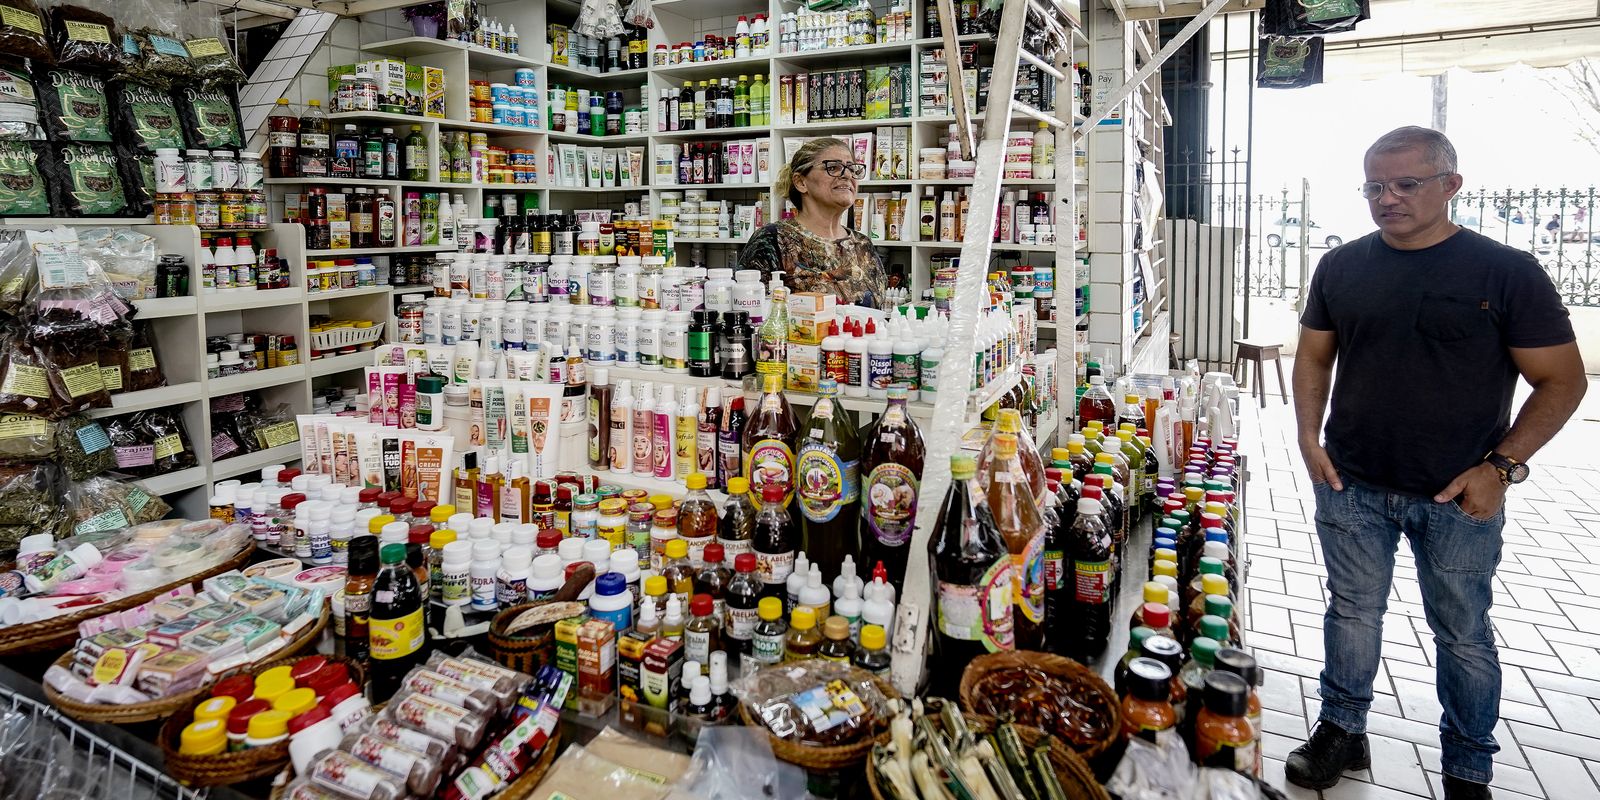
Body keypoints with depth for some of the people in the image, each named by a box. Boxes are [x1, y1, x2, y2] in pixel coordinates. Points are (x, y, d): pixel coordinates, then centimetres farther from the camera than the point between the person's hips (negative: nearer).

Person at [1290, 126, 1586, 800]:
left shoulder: (1506, 272, -7)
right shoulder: (1342, 267, 2)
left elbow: (1561, 379, -5)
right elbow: (1314, 356, 12)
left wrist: (1501, 466, -15)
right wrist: (1309, 433, -2)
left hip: (1460, 497, -2)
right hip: (1351, 486, 2)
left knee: (1463, 632, 12)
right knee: (1352, 614, 14)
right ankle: (1342, 730, 33)